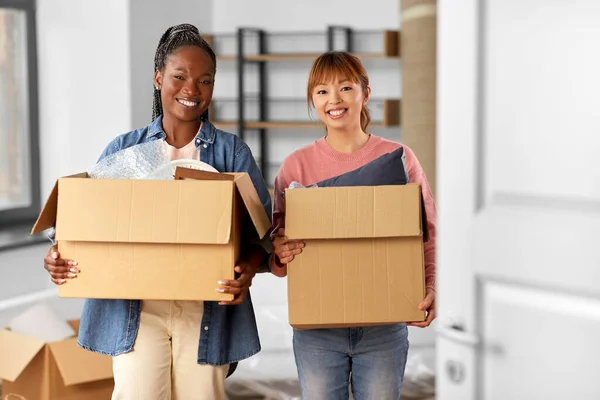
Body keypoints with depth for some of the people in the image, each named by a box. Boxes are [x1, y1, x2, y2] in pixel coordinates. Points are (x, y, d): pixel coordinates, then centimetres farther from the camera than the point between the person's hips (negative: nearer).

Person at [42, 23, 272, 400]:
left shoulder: (232, 152, 4)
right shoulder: (123, 150, 8)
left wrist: (248, 269, -22)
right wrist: (60, 256, -11)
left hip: (205, 312, 0)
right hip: (135, 310, 1)